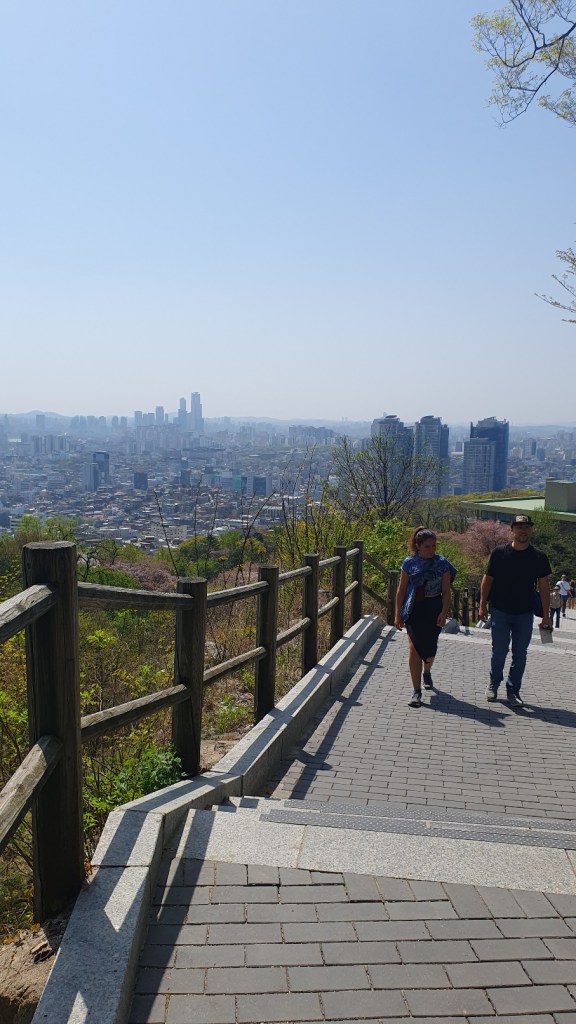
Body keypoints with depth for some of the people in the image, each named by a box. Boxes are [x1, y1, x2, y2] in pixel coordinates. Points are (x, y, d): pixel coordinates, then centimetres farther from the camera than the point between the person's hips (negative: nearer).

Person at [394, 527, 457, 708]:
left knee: (430, 647, 11)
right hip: (414, 610, -1)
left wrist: (444, 612, -10)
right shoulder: (409, 563, -1)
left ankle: (427, 672, 46)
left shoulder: (442, 563, 0)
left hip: (434, 609, 1)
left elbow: (446, 591, 1)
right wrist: (398, 614, 1)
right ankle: (416, 691, -3)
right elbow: (401, 589, 4)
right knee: (414, 647, -8)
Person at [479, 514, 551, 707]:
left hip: (525, 614, 1)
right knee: (499, 652, 5)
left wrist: (546, 616, 1)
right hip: (500, 611, -1)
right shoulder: (499, 552, -4)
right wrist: (483, 604, -2)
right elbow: (487, 579, 2)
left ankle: (513, 690, 18)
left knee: (520, 655, 6)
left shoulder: (538, 557, -1)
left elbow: (544, 586, 3)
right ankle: (494, 684, 27)